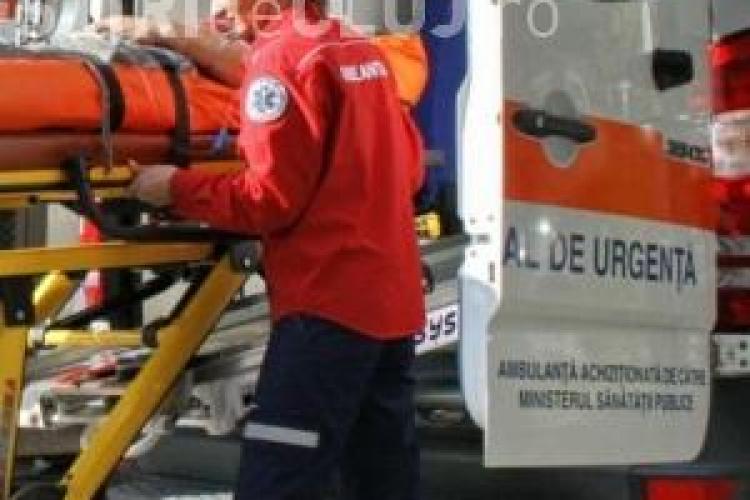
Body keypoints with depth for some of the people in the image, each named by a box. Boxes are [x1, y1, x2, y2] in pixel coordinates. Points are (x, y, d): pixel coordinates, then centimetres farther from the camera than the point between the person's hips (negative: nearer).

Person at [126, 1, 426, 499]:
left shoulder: (281, 55, -9)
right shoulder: (366, 52, 13)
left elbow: (273, 199, -13)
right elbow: (410, 168, 18)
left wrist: (178, 187, -3)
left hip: (330, 297, -9)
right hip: (393, 294, 9)